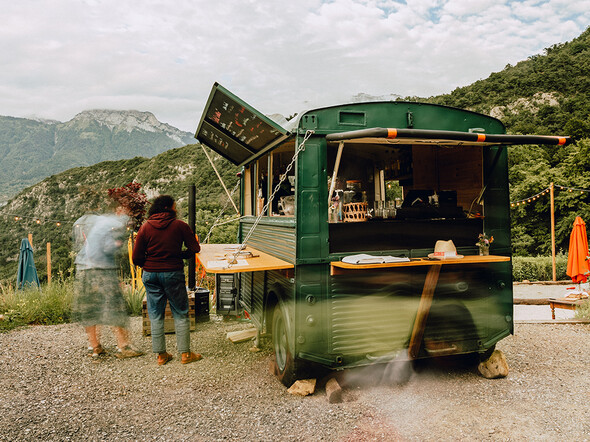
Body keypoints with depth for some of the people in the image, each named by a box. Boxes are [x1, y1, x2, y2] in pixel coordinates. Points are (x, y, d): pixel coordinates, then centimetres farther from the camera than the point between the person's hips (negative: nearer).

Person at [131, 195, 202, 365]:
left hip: (150, 274, 3)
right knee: (180, 313, 8)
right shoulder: (180, 226, -6)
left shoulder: (146, 227, 0)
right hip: (173, 273, -2)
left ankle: (161, 355, 17)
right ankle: (185, 353, 13)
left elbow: (136, 257, -2)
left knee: (155, 315, 11)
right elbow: (195, 248, -6)